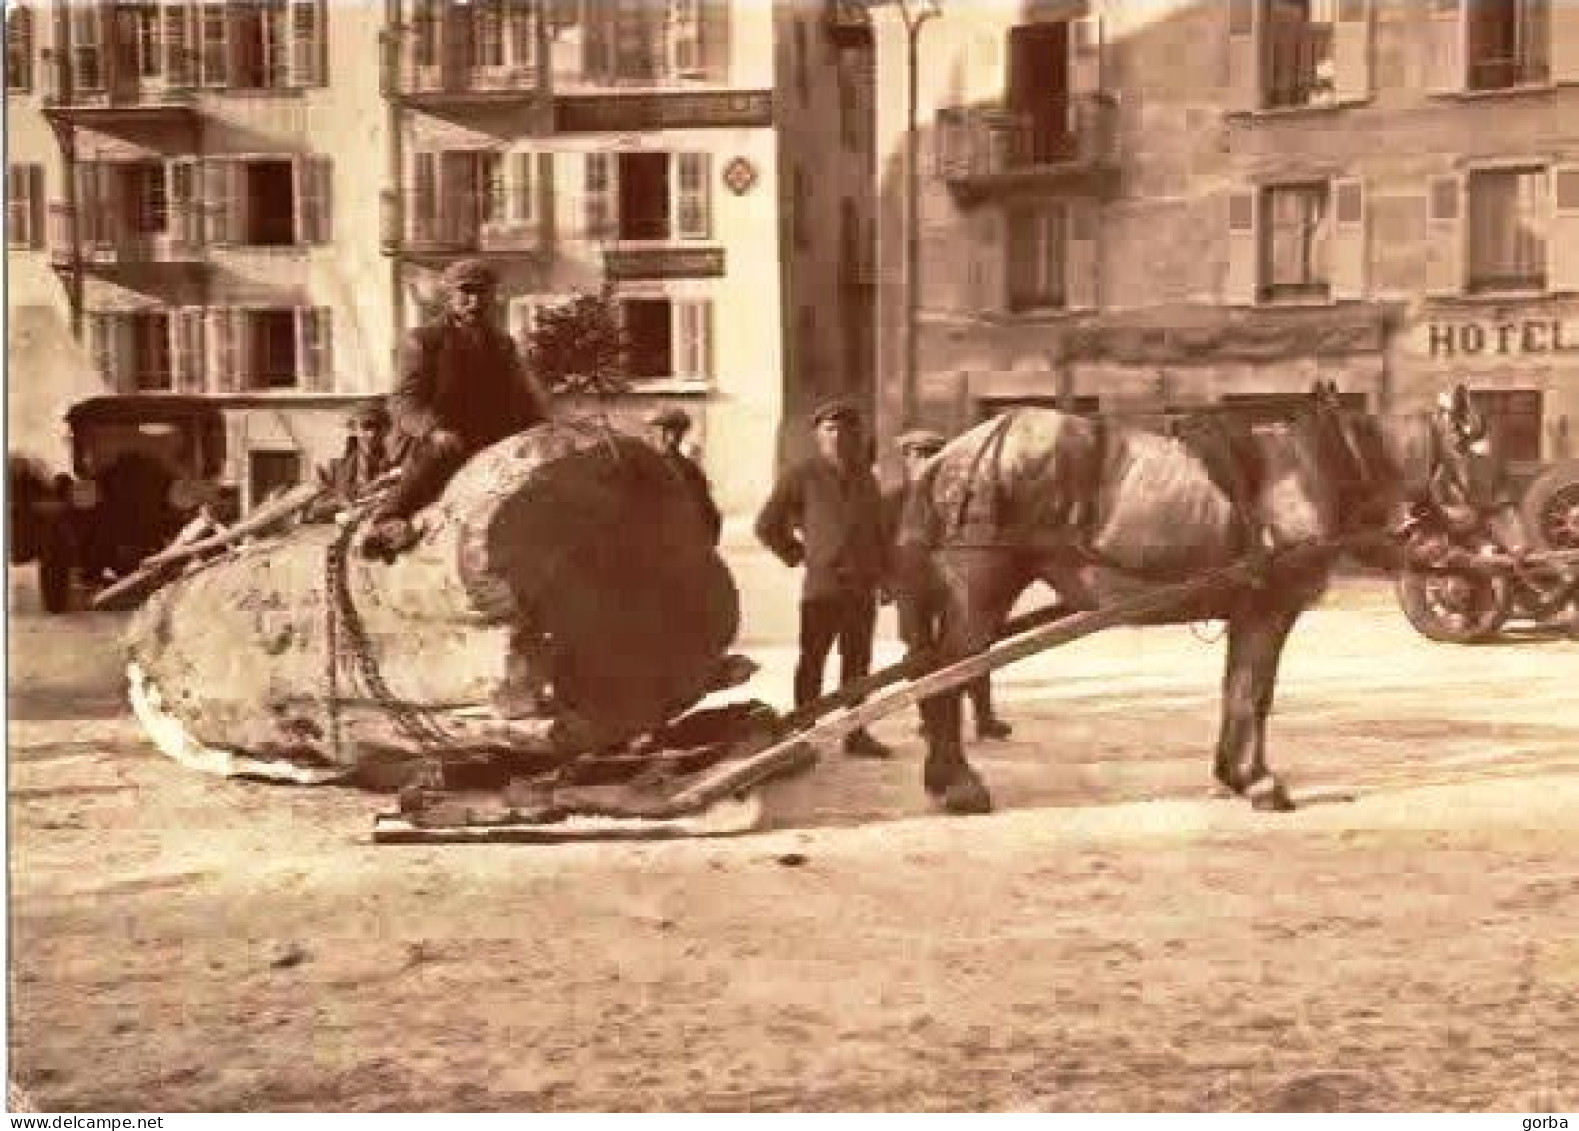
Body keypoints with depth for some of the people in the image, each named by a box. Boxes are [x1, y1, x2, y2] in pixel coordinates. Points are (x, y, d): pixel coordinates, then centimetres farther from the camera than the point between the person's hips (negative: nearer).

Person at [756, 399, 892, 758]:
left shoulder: (865, 477, 14)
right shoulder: (802, 475, -1)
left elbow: (878, 528, 23)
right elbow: (767, 525, 3)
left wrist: (882, 568, 16)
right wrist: (796, 555, 1)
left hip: (863, 585, 5)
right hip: (822, 583, -5)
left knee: (858, 662, 8)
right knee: (812, 662, -2)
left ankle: (856, 733, 14)